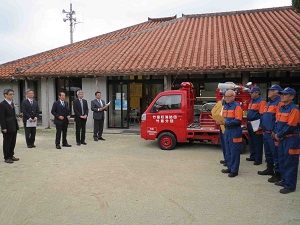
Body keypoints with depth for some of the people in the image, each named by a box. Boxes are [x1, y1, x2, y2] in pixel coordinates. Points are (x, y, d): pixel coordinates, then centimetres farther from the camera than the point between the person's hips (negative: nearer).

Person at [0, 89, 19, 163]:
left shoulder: (12, 103, 14)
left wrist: (16, 125, 12)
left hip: (14, 127, 8)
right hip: (7, 128, -8)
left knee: (13, 142, 13)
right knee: (7, 143, 3)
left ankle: (11, 156, 25)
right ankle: (7, 158, 12)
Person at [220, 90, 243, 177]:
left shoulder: (237, 106, -12)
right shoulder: (225, 106, 13)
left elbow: (238, 121, -19)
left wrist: (227, 123, -25)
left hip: (235, 132, -8)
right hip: (227, 131, 8)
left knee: (234, 152, 0)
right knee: (228, 151, 15)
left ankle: (234, 170, 9)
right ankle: (230, 167, 27)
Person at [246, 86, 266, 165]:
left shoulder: (261, 102, -13)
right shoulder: (252, 101, 15)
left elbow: (262, 115, -20)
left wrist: (260, 126, -23)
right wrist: (248, 123, 17)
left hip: (256, 126, -9)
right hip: (250, 125, 9)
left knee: (257, 143, -2)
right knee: (251, 142, 17)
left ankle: (258, 159, 6)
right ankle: (253, 156, 29)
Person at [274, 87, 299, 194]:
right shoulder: (281, 108, 11)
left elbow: (290, 126, -20)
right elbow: (277, 122, 13)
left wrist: (279, 135, -12)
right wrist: (276, 134, -2)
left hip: (291, 139, -9)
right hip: (282, 139, 9)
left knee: (290, 163, -2)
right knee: (282, 160, 17)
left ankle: (290, 185, 7)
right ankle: (284, 180, 31)